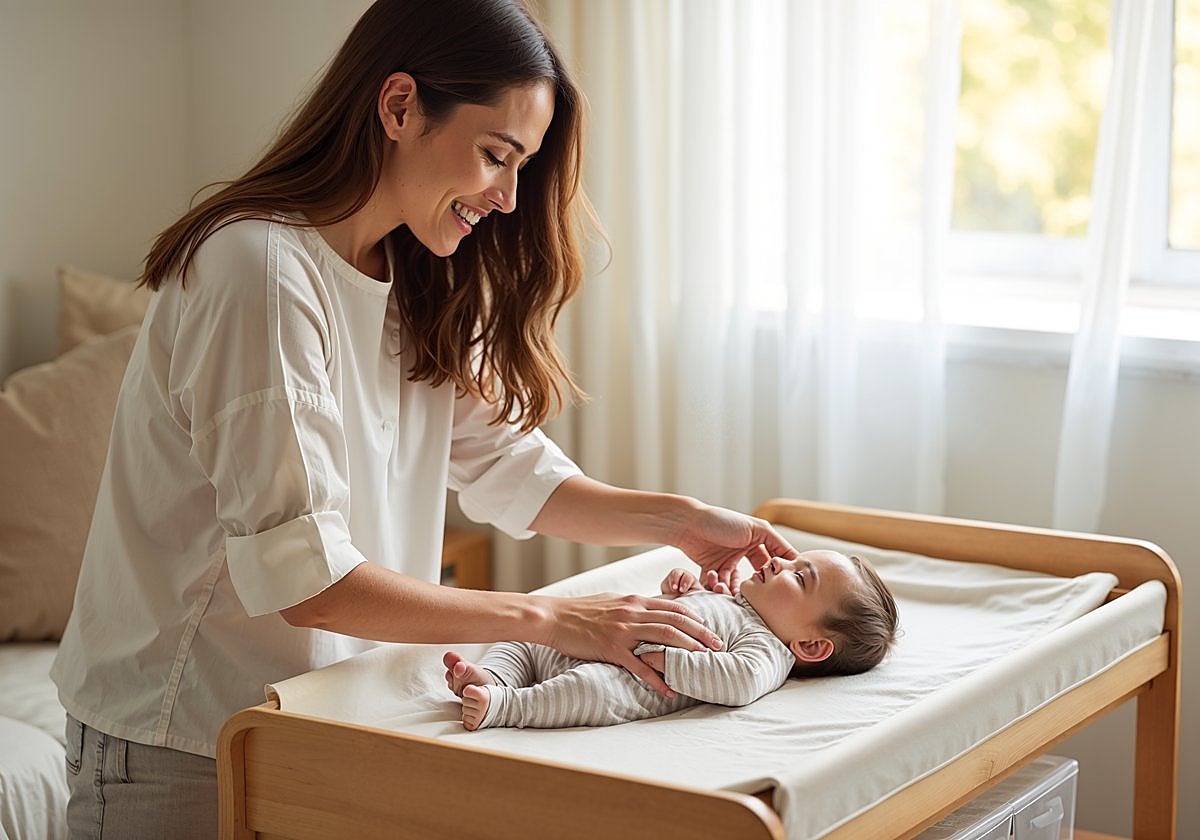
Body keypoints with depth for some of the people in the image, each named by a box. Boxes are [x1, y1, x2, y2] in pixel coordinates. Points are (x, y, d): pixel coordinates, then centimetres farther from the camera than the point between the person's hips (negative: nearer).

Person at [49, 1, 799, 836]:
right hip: (182, 739, -8)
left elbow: (506, 462, 9)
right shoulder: (261, 270, -24)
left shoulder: (422, 289, 7)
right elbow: (302, 576, -27)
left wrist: (680, 519, -3)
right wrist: (550, 618, -24)